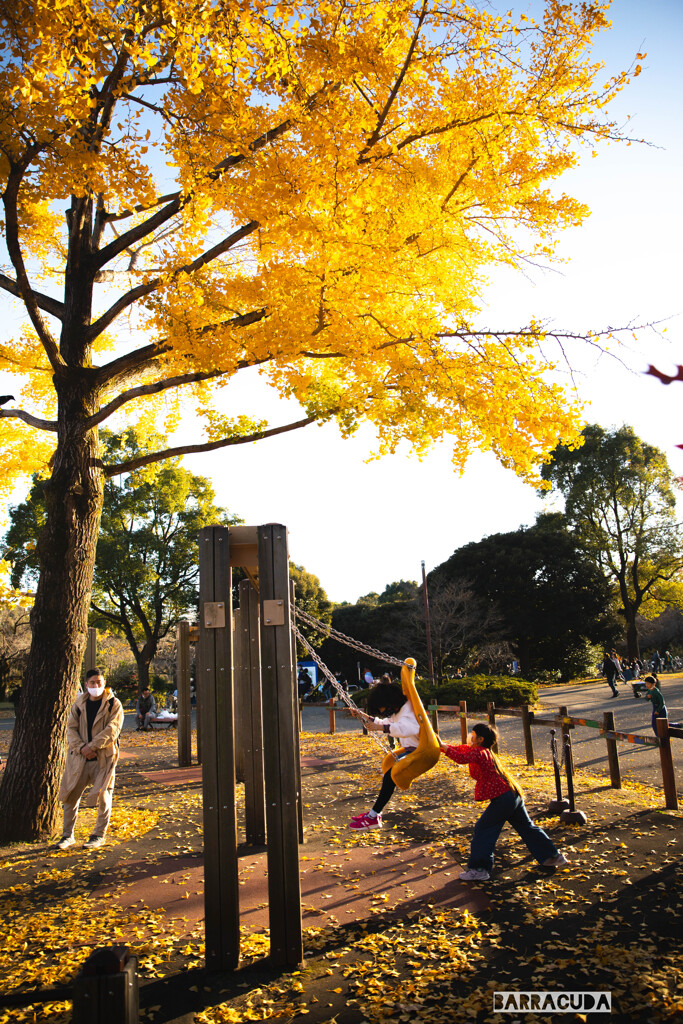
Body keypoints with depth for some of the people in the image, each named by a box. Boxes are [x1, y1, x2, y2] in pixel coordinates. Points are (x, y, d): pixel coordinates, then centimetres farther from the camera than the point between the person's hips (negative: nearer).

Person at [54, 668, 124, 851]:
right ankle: (68, 835, 23)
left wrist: (92, 746, -19)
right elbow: (71, 728, 3)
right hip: (79, 757, 4)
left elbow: (112, 729, -14)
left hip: (103, 758, -3)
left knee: (102, 797, 2)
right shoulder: (78, 704, 8)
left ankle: (99, 835, 19)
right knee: (70, 796, 7)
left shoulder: (113, 704, -5)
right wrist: (81, 748, -13)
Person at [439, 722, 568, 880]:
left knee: (483, 830, -3)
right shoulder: (484, 751, 15)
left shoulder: (479, 752, -14)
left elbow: (461, 758, -32)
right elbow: (461, 749, 20)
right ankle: (554, 857, 32)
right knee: (527, 827, 22)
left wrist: (443, 746, -28)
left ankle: (479, 870, -2)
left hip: (503, 798, -10)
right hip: (514, 795, 10)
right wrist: (443, 745, 11)